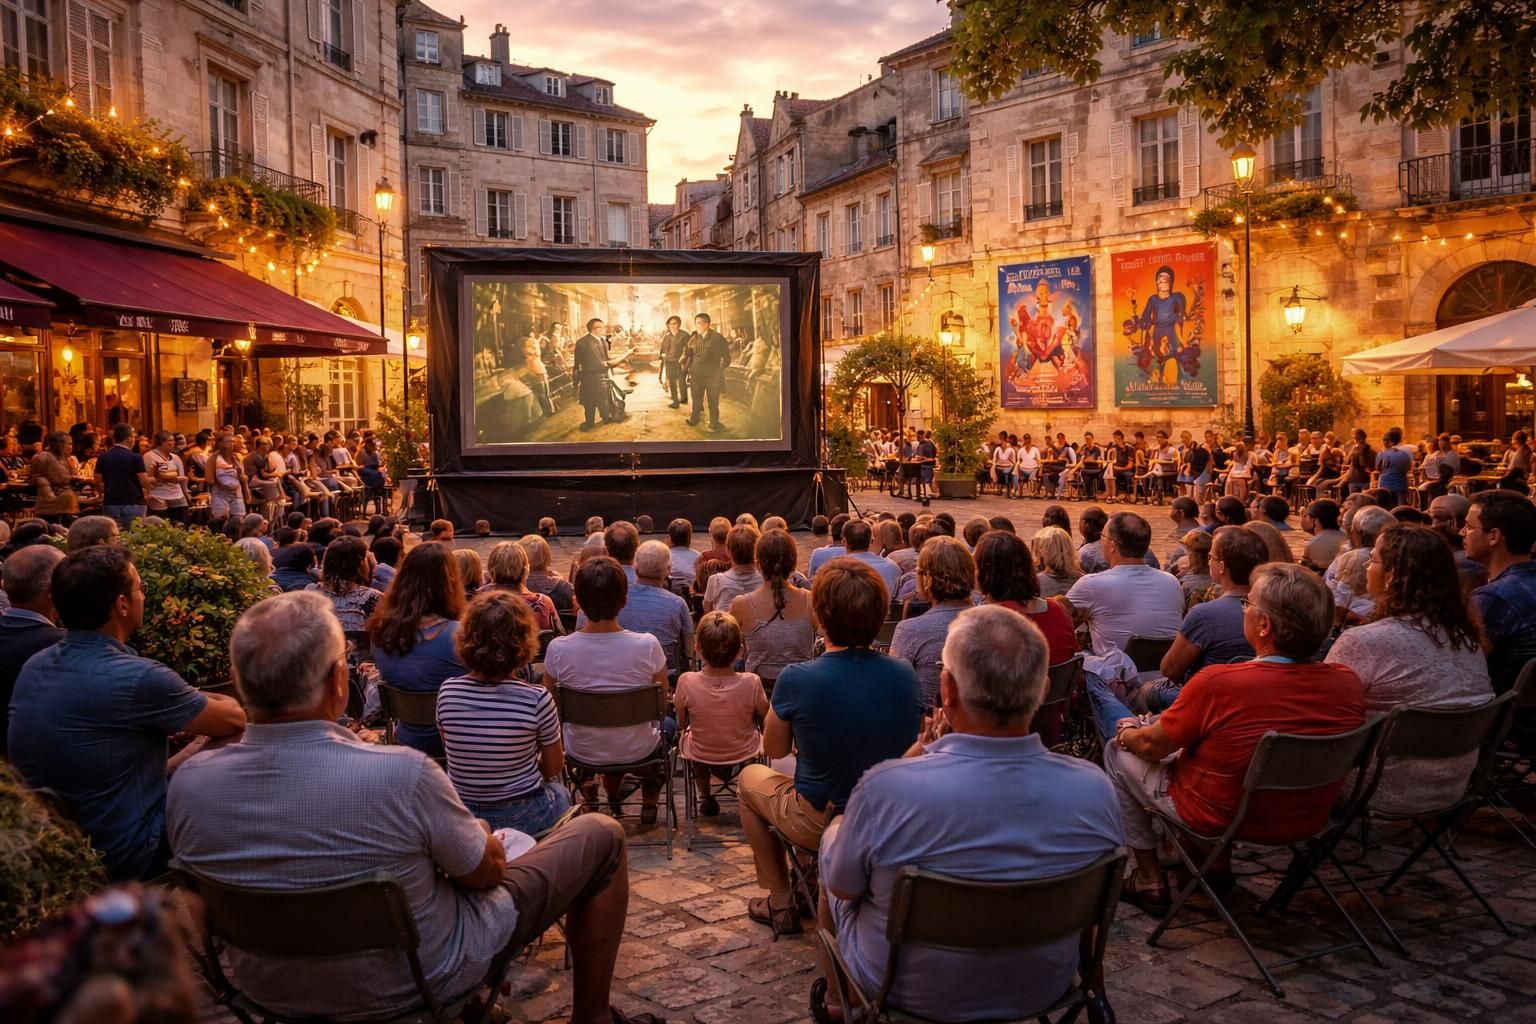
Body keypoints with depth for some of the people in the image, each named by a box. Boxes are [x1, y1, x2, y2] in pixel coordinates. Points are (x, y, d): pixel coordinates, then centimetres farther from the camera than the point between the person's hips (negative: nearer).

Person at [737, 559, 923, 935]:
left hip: (818, 825, -4)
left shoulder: (797, 680, -23)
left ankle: (779, 904, 29)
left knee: (750, 777, 27)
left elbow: (775, 749, -6)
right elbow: (912, 745, 5)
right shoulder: (904, 673, -12)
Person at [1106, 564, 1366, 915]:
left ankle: (1151, 881, 18)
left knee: (1118, 753, 15)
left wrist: (1127, 731, 10)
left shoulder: (1218, 684, -31)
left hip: (1219, 820, -5)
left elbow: (1152, 745, -14)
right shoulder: (1349, 684, -15)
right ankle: (1217, 860, 32)